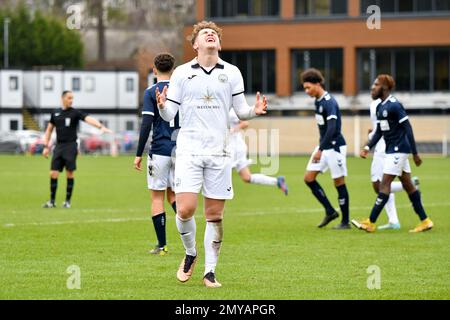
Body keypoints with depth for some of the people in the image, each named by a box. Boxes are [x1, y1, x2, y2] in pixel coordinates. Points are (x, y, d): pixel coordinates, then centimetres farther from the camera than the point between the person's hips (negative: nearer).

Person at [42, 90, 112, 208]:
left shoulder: (75, 113, -2)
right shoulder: (55, 113, 11)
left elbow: (89, 119, -17)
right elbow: (49, 130, 18)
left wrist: (101, 127, -34)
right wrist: (46, 146, 11)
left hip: (71, 146, -3)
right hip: (59, 146, 3)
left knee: (70, 173, -4)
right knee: (53, 173, -1)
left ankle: (68, 201, 5)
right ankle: (52, 201, 8)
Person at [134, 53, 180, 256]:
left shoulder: (151, 93, -5)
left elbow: (146, 125, -12)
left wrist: (139, 154, -7)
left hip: (159, 151, -4)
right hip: (180, 152, 4)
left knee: (157, 196, 4)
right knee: (173, 195, 17)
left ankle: (162, 245, 2)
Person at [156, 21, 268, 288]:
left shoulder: (231, 73, 7)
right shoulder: (182, 73, 5)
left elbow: (241, 111, 10)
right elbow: (170, 115, 5)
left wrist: (254, 111, -12)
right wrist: (162, 106, -17)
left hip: (219, 152, 1)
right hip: (189, 150, -1)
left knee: (215, 215, 2)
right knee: (185, 209, -13)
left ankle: (210, 271, 11)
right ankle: (190, 253, 14)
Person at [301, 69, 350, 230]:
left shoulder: (329, 102, -19)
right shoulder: (318, 101, 9)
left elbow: (332, 128, -26)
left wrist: (320, 150, -28)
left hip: (335, 147, -9)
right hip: (324, 147, 9)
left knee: (339, 182, -2)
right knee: (309, 178, 3)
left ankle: (345, 221, 7)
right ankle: (330, 211, 11)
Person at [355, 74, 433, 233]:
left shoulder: (394, 106, -16)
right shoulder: (380, 107, 12)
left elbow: (408, 129, -17)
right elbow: (379, 132, 18)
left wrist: (415, 153, -17)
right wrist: (368, 147, 5)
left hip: (399, 150, -10)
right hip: (392, 150, 10)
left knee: (385, 183, -9)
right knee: (407, 184, 10)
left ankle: (371, 223, -8)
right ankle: (425, 221, 15)